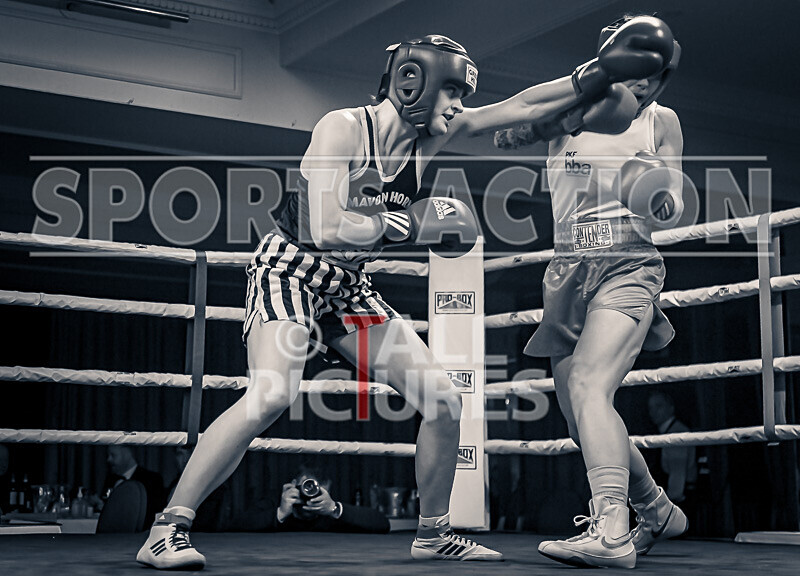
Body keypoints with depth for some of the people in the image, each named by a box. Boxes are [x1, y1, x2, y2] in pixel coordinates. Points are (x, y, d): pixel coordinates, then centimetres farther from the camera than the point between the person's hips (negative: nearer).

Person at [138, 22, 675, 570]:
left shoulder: (427, 136, 1)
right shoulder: (344, 128, -19)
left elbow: (521, 107, 2)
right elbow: (326, 227, -30)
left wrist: (601, 72, -2)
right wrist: (409, 224, -24)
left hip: (349, 287, 7)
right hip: (290, 271, -7)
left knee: (445, 401, 1)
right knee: (272, 394, -31)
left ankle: (434, 532, 17)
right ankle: (168, 529, -22)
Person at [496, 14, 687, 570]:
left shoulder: (662, 121, 8)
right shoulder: (568, 108, 9)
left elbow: (674, 208, 11)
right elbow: (503, 134, -4)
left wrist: (663, 202, -13)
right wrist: (569, 104, -17)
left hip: (629, 269, -3)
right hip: (569, 274, 4)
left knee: (587, 386, -28)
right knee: (582, 419, 6)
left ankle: (611, 531, -38)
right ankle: (659, 511, 28)